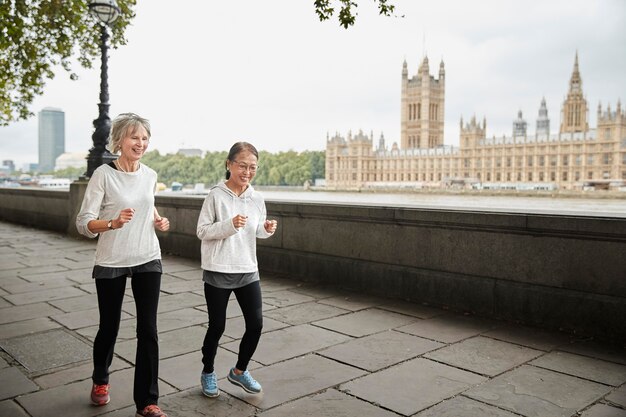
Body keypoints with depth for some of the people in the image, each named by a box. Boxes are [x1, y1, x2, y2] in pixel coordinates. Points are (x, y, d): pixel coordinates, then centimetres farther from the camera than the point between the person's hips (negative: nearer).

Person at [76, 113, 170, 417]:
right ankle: (100, 380, 43)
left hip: (147, 261, 3)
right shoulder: (103, 175, -11)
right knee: (109, 327, 13)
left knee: (148, 330, -1)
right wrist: (113, 223, -31)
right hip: (111, 264, -3)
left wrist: (158, 220, 1)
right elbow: (84, 223, -13)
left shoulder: (150, 175, 2)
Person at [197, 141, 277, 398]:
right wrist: (229, 225, -23)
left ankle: (239, 371, 28)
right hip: (217, 272, -4)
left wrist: (267, 229, -9)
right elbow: (202, 231, -9)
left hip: (248, 271, 4)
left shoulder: (256, 198, 2)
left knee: (256, 324, 4)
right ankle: (207, 372, 33)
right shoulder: (216, 195, -10)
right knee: (217, 326, 7)